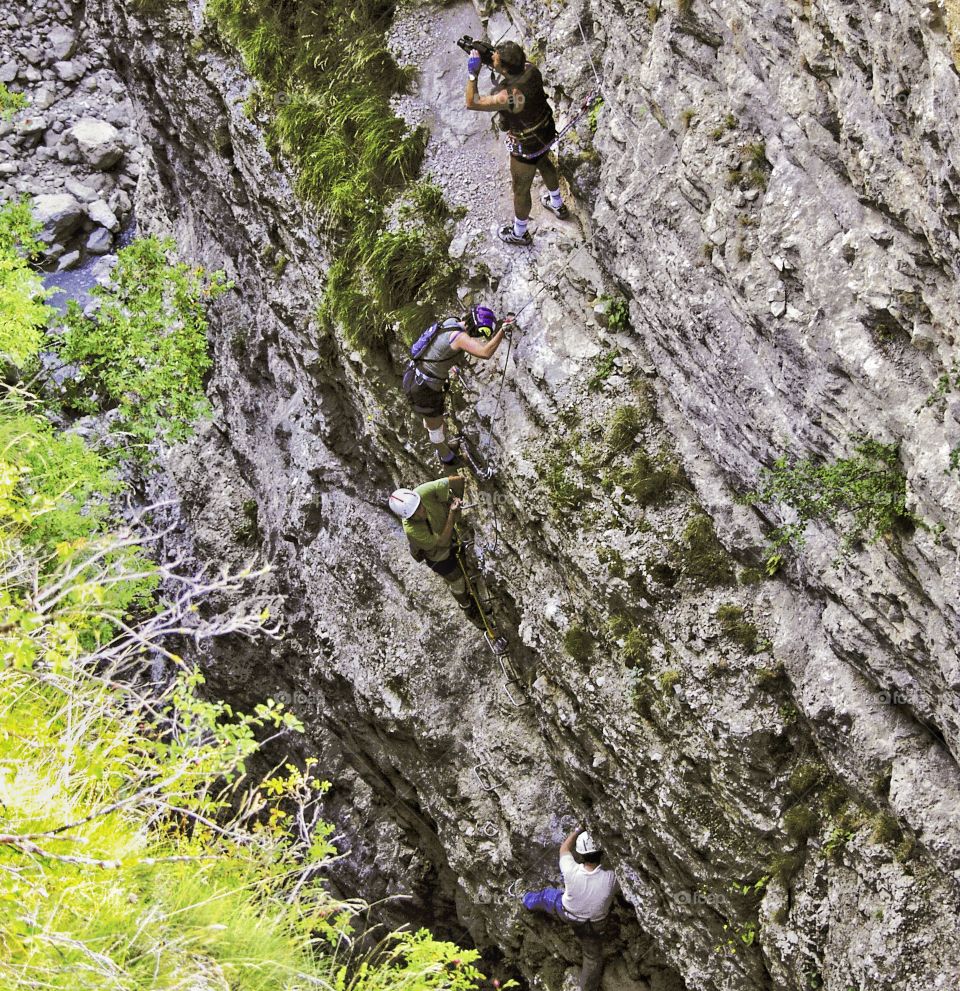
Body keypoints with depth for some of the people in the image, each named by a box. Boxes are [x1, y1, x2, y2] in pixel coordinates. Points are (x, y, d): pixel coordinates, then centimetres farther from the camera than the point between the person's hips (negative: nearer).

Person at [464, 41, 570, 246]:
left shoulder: (510, 96, -42)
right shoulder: (531, 69, -21)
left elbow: (472, 103, -32)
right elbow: (518, 65, 5)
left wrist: (472, 73, -30)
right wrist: (486, 52, -8)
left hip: (526, 147, -7)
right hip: (545, 133, 7)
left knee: (521, 190, 18)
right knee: (544, 164, 37)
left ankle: (519, 233, 43)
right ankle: (557, 204, 63)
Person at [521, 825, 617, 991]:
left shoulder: (571, 872, -37)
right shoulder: (609, 878, -38)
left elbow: (564, 848, -15)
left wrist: (578, 830, -7)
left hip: (565, 913, 2)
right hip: (593, 925, -2)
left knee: (547, 896, 33)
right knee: (593, 957, 23)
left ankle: (530, 903, 65)